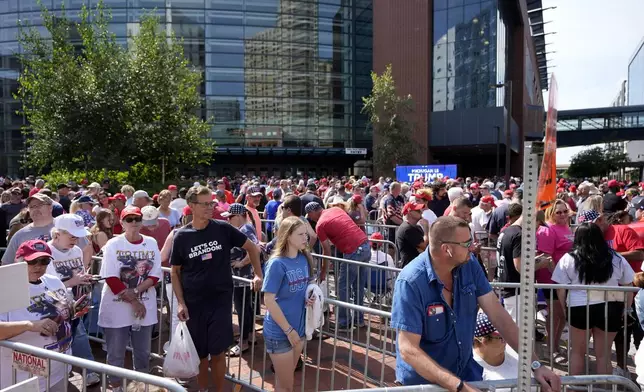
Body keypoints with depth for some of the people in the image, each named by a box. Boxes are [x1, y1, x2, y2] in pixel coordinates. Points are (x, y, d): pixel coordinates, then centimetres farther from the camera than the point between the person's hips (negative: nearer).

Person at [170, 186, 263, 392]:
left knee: (218, 352, 3)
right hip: (194, 303, 1)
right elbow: (175, 272, 3)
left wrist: (258, 275, 1)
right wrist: (180, 302, -4)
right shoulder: (182, 236, -5)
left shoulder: (223, 229, -5)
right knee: (200, 353, 12)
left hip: (221, 300, 0)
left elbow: (252, 247, 6)